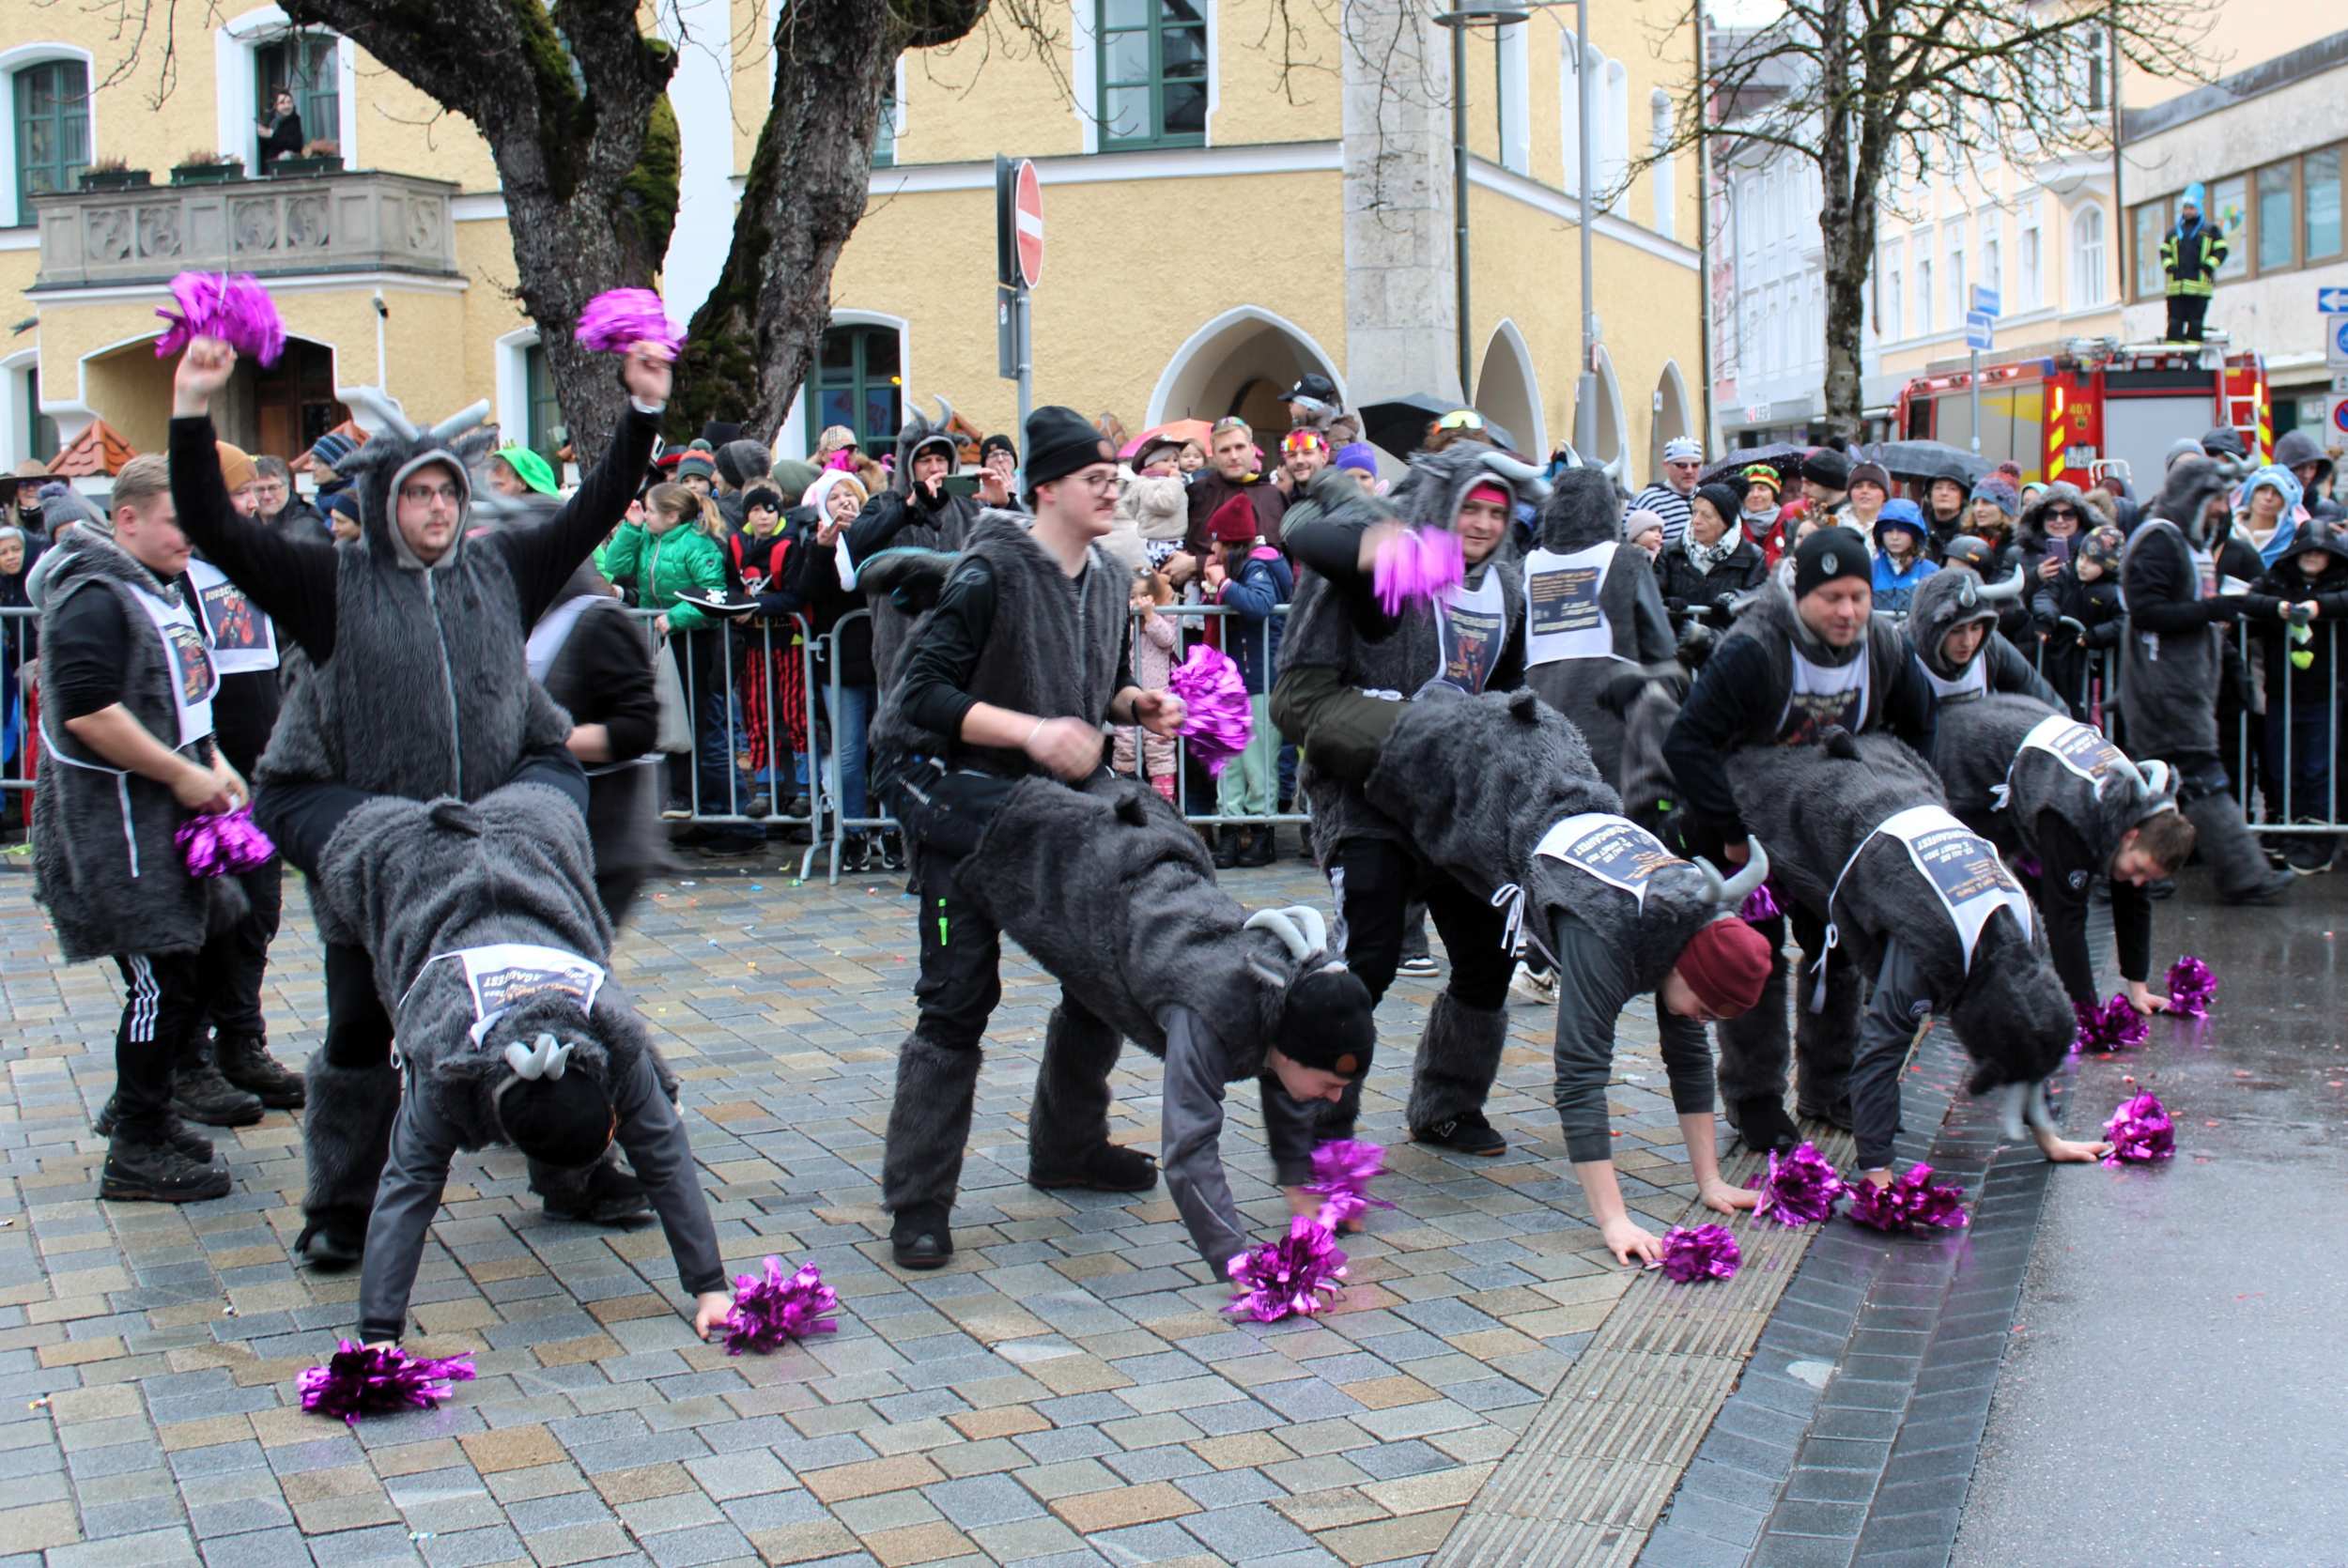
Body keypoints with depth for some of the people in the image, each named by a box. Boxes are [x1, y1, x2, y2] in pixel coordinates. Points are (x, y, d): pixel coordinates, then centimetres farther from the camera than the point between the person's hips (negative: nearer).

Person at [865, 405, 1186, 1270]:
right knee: (958, 1002, -7)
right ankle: (917, 1200, 1)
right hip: (966, 807, -7)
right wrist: (1029, 731, -28)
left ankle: (1067, 1146, 34)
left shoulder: (1108, 580, 8)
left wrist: (1137, 703, 1)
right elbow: (922, 689, -20)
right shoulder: (990, 574, -16)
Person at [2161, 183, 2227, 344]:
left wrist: (2209, 265, -11)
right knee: (2175, 320, -1)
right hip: (2176, 284, 3)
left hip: (2200, 284, -3)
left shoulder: (2211, 230, 9)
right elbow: (2164, 251, 16)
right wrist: (2169, 265, -4)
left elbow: (2221, 251, 4)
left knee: (2196, 321, -2)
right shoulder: (2173, 232, 19)